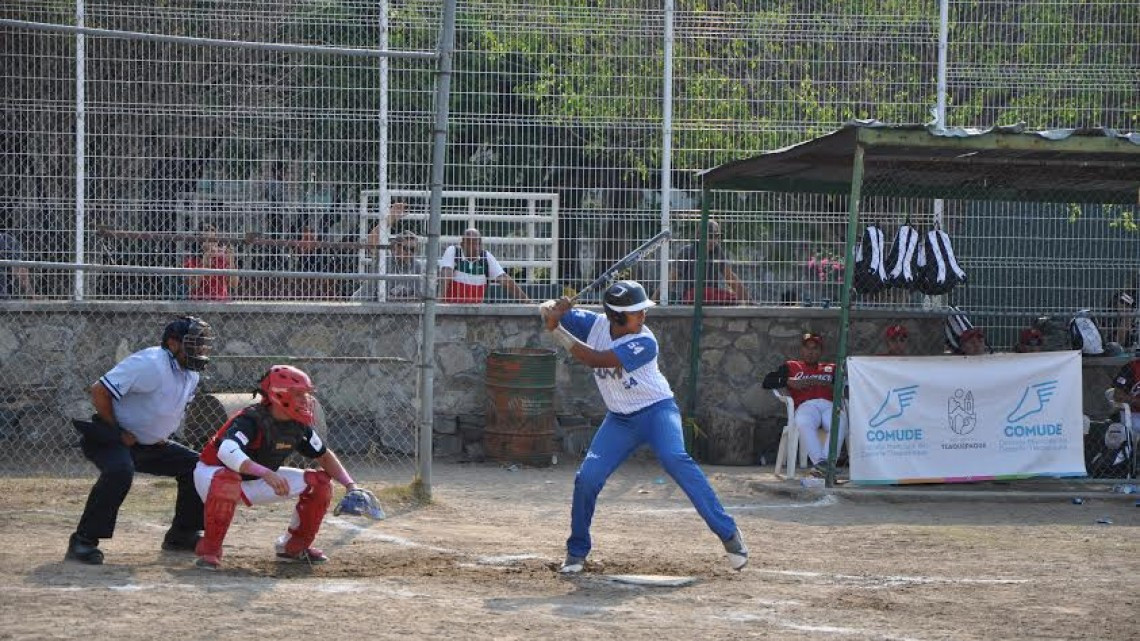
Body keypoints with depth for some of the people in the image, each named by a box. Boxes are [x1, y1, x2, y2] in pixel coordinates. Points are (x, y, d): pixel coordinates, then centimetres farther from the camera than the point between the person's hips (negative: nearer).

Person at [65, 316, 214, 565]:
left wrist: (161, 435, 7)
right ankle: (83, 541, -30)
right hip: (107, 439, -9)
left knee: (196, 466, 5)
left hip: (151, 444, 9)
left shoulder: (191, 375, 4)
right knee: (120, 470, -37)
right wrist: (117, 433, -21)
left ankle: (181, 535, 17)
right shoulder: (150, 364, -25)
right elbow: (99, 390, -27)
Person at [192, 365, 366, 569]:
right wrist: (266, 473, -60)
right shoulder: (251, 420, -30)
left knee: (320, 483, -3)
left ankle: (294, 547, 11)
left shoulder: (298, 426, -7)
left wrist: (350, 485, -9)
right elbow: (226, 451, -49)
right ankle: (209, 549, -26)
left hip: (257, 479, 7)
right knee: (226, 483, -45)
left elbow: (324, 456, 7)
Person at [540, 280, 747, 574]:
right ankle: (577, 551, 13)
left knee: (674, 458, -31)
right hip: (619, 420, 5)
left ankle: (727, 532, -30)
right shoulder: (595, 324, -8)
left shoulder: (644, 343, -23)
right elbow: (547, 310, -4)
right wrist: (553, 310, -29)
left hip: (657, 409, -5)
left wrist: (556, 330, -28)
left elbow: (595, 359, -31)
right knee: (587, 478, -9)